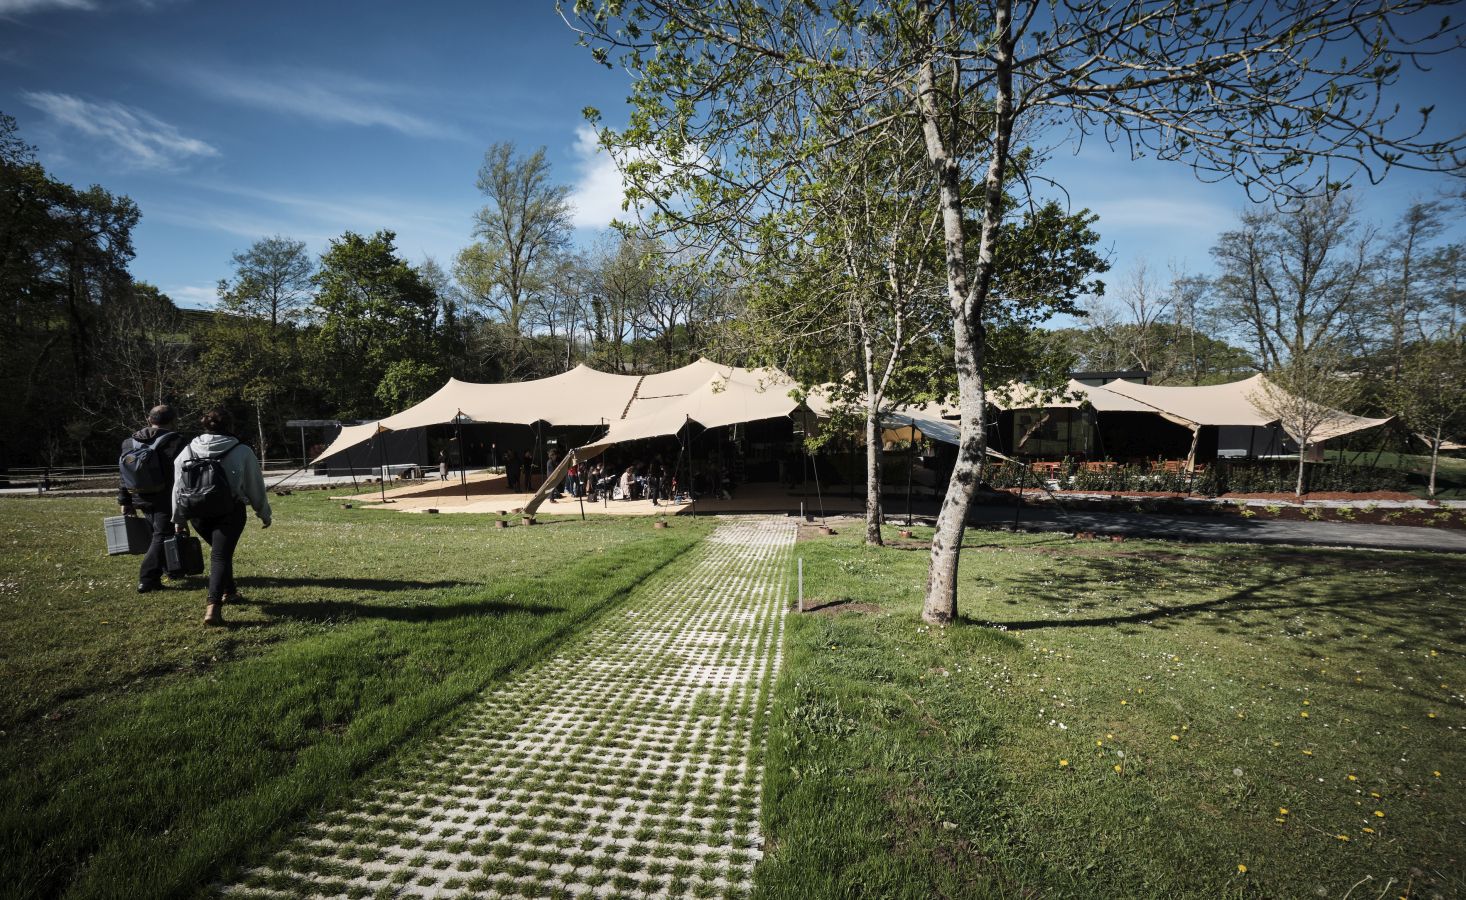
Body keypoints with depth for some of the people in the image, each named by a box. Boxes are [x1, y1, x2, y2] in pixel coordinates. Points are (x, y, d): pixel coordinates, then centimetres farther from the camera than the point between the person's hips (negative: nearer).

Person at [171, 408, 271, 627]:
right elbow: (255, 486, 3)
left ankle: (229, 592, 35)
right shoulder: (242, 452, -1)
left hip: (196, 513, 4)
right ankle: (214, 605, -18)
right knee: (221, 555, -4)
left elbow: (177, 487, 12)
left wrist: (178, 518, 23)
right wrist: (264, 514, 14)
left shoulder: (186, 452, 9)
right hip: (229, 512, -4)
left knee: (220, 551, 24)